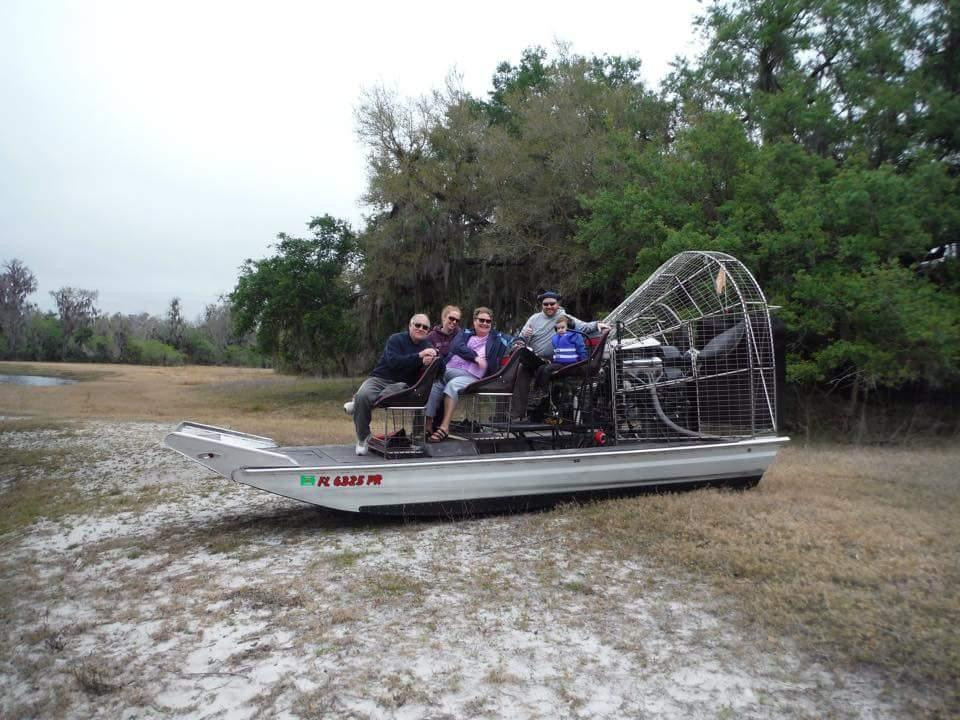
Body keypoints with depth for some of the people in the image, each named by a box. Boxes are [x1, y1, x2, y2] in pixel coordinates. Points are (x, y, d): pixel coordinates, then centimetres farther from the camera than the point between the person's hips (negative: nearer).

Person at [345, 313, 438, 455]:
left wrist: (430, 361, -22)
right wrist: (419, 356, -20)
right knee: (363, 396, -34)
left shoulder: (428, 347, 14)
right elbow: (393, 362, -17)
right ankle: (363, 438, -15)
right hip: (379, 378, -1)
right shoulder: (396, 339, 1)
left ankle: (358, 404, -11)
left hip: (402, 384, 1)